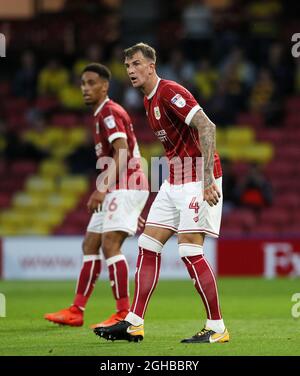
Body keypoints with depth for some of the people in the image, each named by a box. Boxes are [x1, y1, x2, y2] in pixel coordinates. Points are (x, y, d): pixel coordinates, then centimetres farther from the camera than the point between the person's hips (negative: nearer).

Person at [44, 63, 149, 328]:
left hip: (125, 188, -11)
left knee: (110, 245, -17)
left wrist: (102, 189, -31)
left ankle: (124, 314, -18)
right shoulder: (101, 114, 21)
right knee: (90, 245, 11)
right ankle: (76, 312, 15)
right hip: (116, 191, 11)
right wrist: (101, 192, 24)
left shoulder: (109, 112, -10)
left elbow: (122, 153, -23)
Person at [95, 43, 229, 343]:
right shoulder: (149, 101, 14)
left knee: (190, 250, -13)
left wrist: (208, 180, -29)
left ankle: (217, 328, -5)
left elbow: (207, 127, -25)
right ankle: (134, 324, 8)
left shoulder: (170, 93, -16)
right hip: (175, 180, 10)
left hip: (198, 179, -10)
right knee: (148, 245, 6)